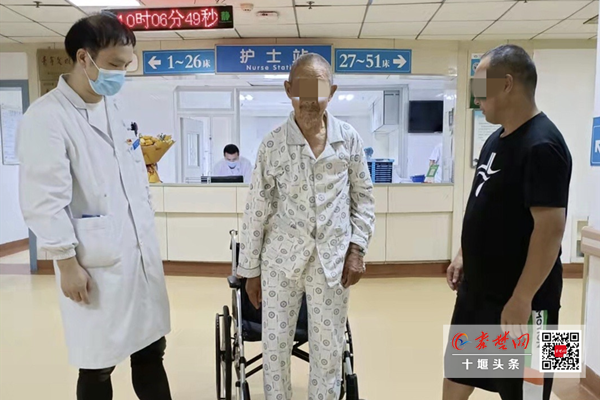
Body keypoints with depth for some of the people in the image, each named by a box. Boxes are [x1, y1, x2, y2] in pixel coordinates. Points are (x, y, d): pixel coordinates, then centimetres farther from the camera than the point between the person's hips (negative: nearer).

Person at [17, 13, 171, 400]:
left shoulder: (115, 109, 11)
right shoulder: (46, 117, -10)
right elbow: (45, 201, -13)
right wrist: (68, 264, -12)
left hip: (142, 255, 6)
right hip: (96, 264, -6)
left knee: (151, 353, 15)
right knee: (98, 365, 10)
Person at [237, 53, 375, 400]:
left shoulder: (350, 139, -2)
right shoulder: (273, 144, -6)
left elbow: (364, 197, 8)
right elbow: (256, 211, -2)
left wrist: (357, 247, -2)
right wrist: (251, 270, 2)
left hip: (332, 260, 1)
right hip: (281, 259, 0)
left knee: (329, 350, 12)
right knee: (275, 346, 12)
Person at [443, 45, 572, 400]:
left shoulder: (542, 145, -21)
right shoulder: (497, 139, 8)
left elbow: (550, 228, -25)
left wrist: (522, 299, -24)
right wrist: (465, 256, 15)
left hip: (518, 300, -9)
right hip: (477, 291, 9)